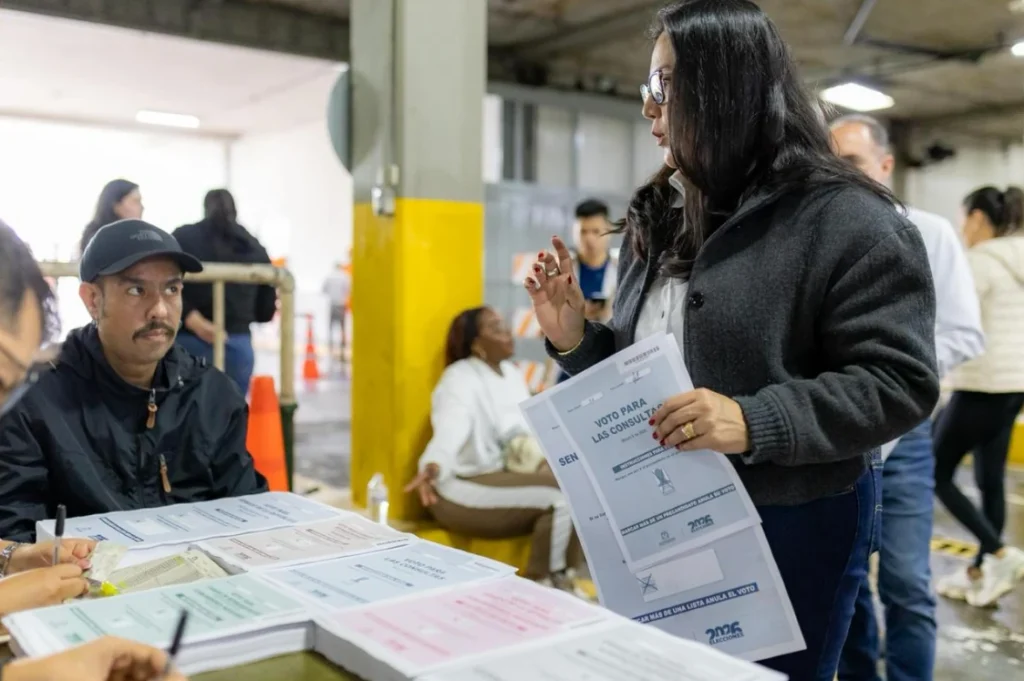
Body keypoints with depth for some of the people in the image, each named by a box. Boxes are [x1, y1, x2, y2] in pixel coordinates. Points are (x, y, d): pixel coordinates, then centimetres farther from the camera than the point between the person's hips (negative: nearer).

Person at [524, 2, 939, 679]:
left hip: (790, 527, -6)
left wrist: (755, 423, -30)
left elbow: (900, 383, -18)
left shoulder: (846, 220, -12)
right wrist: (576, 339, -3)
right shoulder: (660, 220, 10)